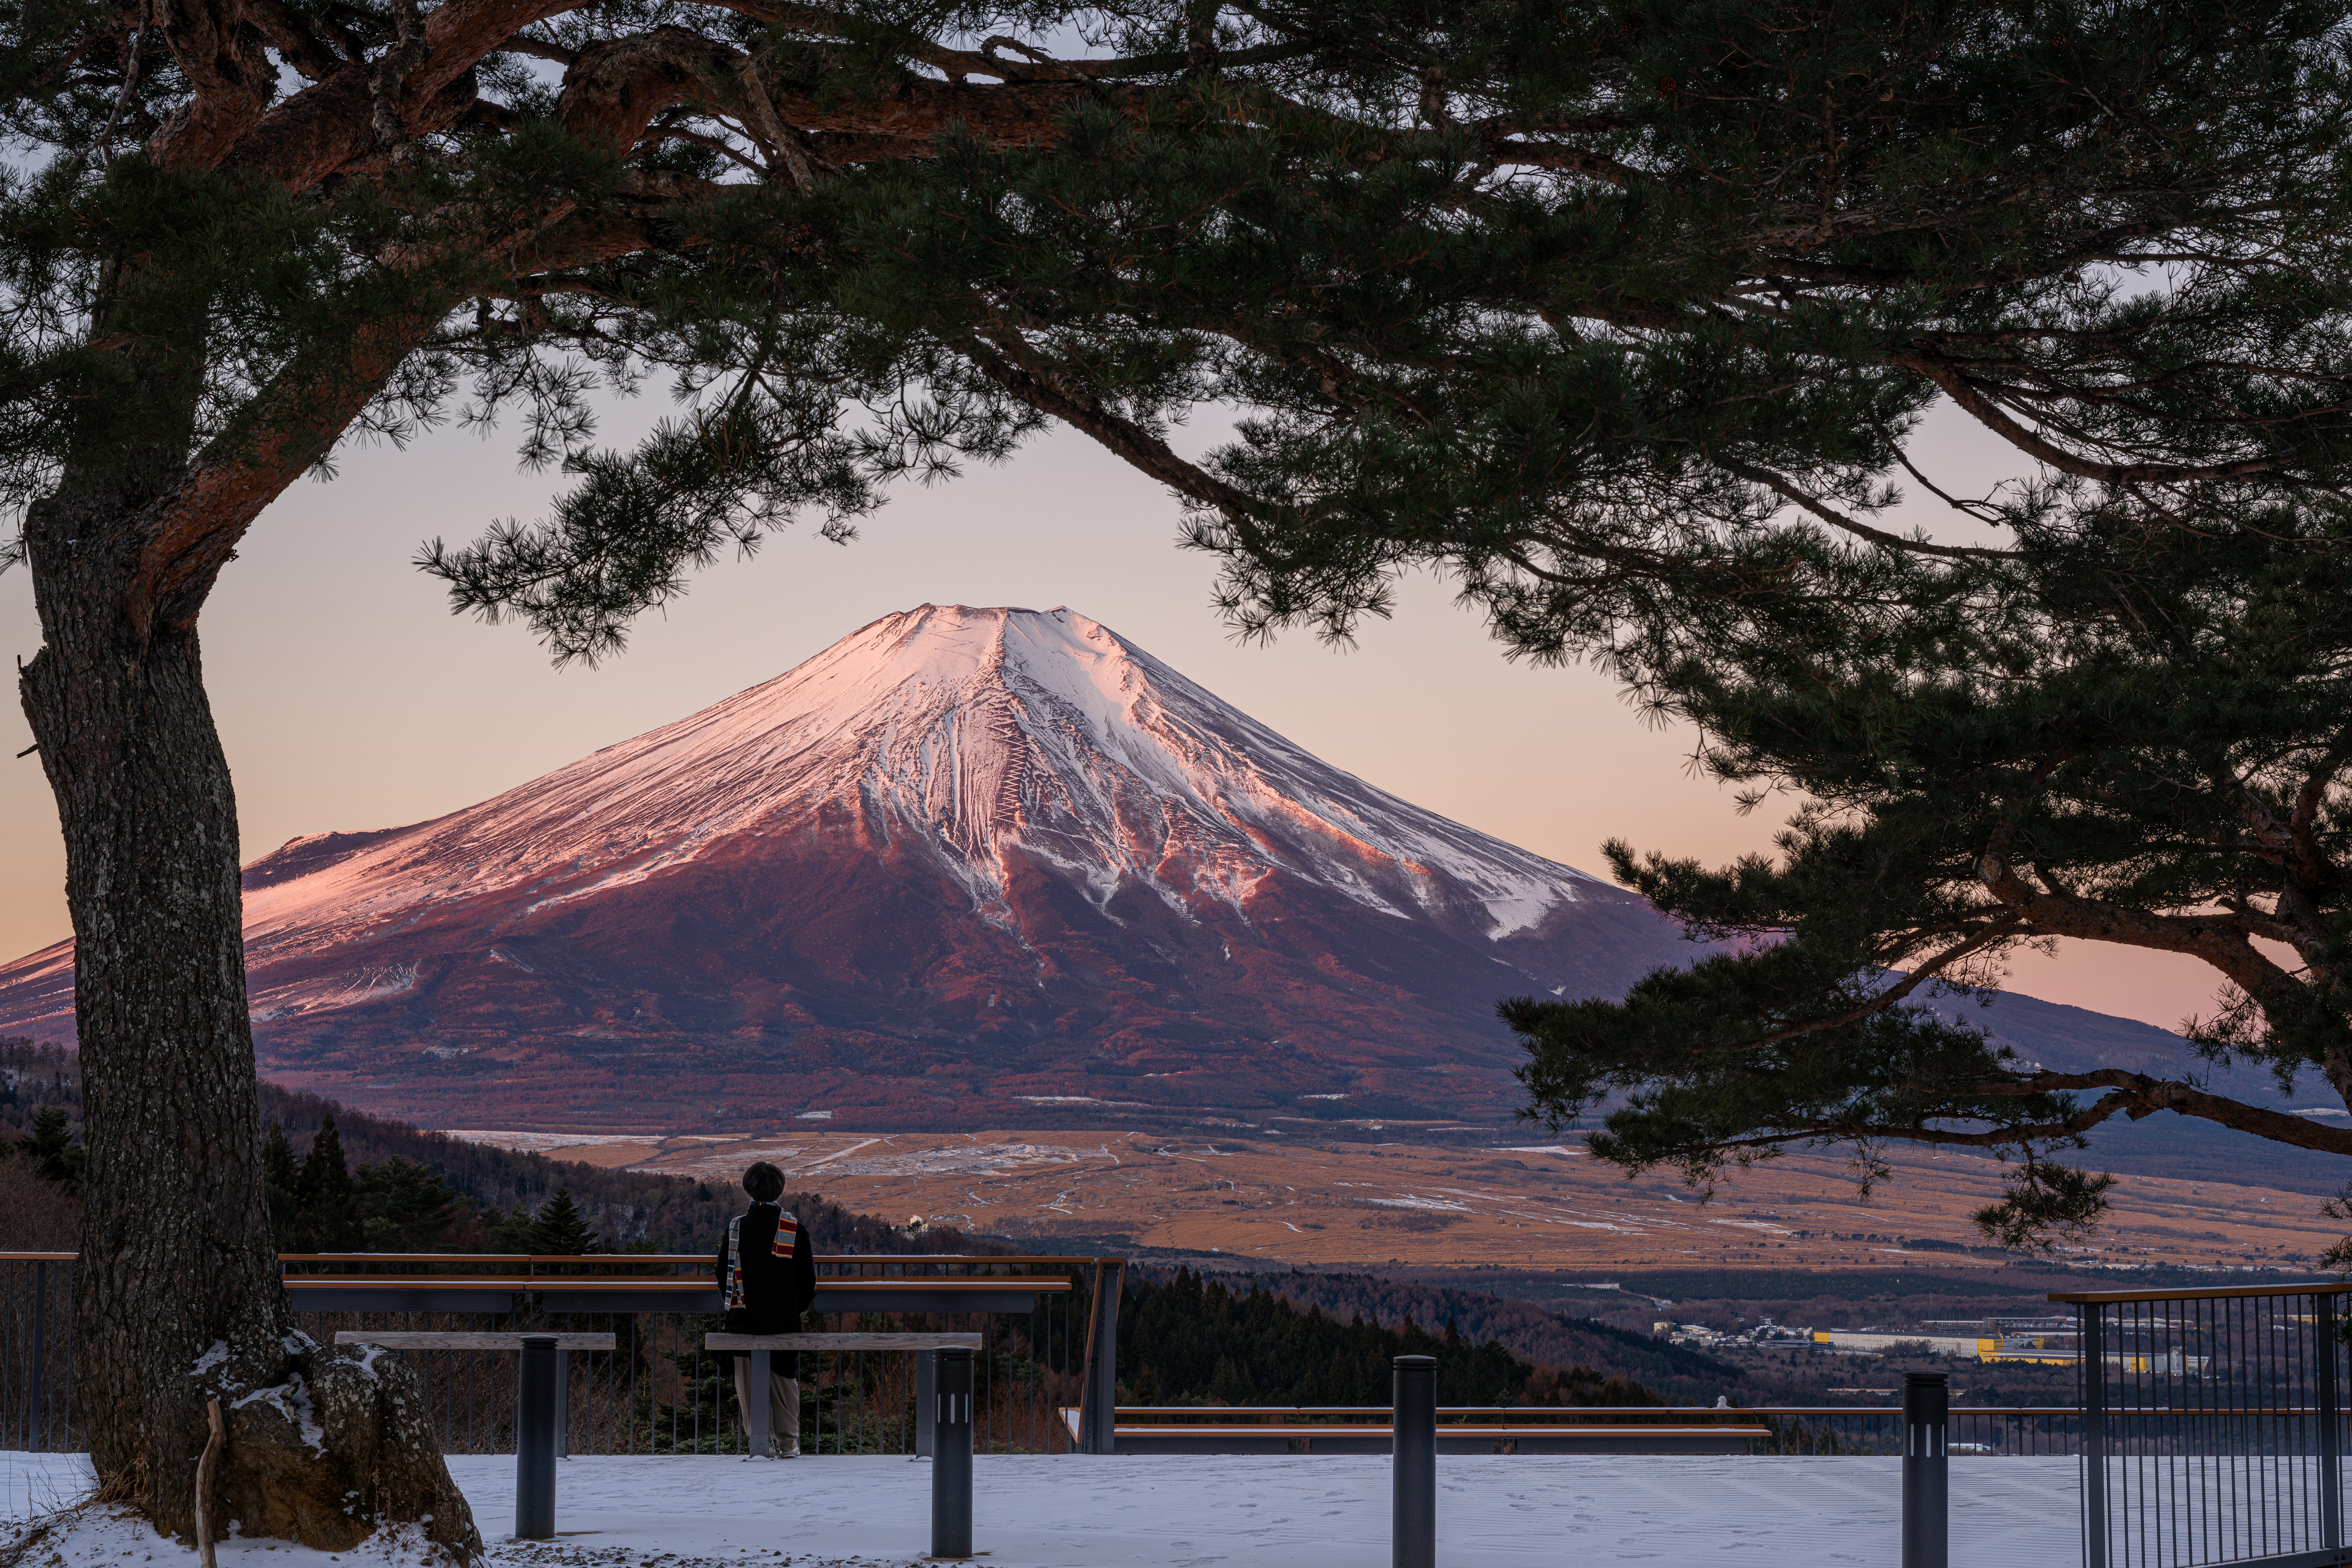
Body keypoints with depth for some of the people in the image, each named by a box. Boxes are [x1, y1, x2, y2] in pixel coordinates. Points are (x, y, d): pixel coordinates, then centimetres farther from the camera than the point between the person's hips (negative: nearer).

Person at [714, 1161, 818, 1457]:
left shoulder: (735, 1227, -4)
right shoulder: (796, 1228, -6)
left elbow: (723, 1276, 2)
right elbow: (807, 1279, -2)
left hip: (745, 1321, 0)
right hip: (785, 1321, 0)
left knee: (750, 1383, 10)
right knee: (784, 1382, 11)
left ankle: (762, 1441, 7)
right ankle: (788, 1444, 11)